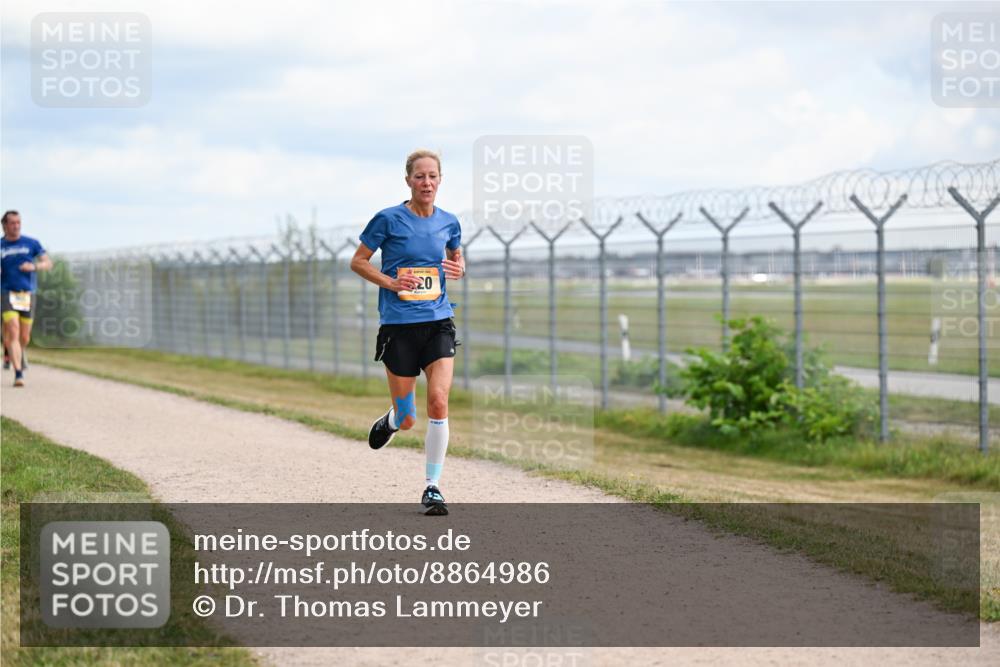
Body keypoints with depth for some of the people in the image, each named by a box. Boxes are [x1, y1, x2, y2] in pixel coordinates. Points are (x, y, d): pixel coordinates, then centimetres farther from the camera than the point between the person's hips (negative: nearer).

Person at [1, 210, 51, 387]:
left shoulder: (31, 243, 6)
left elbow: (48, 263, 6)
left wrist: (34, 266, -13)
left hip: (27, 294, 2)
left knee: (24, 337, 7)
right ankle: (18, 373, -22)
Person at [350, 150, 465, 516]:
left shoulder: (448, 222, 6)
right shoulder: (388, 220, -6)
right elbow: (358, 261, 2)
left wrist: (458, 270, 1)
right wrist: (390, 282, -13)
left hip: (438, 323, 2)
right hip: (398, 325, -2)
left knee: (438, 402, -15)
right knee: (407, 420, 3)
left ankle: (432, 487, -3)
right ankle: (389, 422, 42)